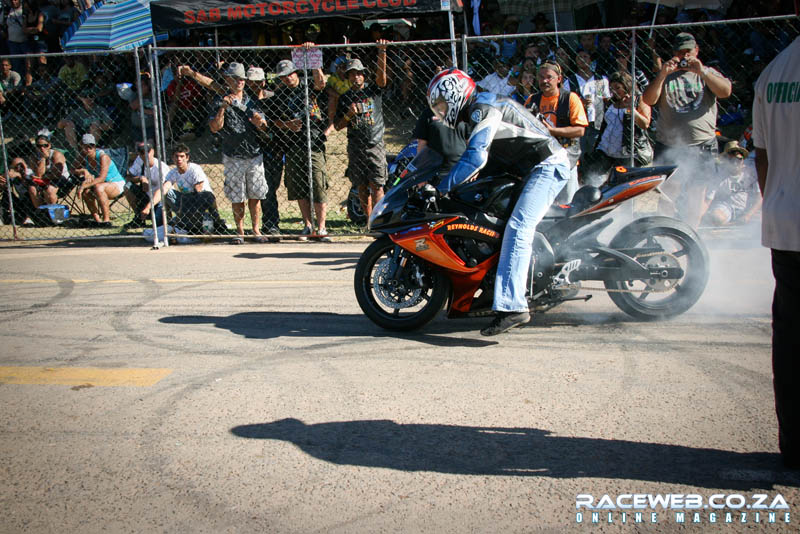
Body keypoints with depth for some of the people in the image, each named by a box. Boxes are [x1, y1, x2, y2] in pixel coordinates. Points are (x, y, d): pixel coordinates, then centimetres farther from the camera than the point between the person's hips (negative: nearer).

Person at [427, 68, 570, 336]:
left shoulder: (484, 109, -15)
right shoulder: (479, 112, 17)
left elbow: (476, 157, -27)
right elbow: (485, 158, 28)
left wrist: (442, 188, -25)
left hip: (547, 165, -12)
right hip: (534, 170, 12)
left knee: (518, 228, -25)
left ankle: (512, 306, -33)